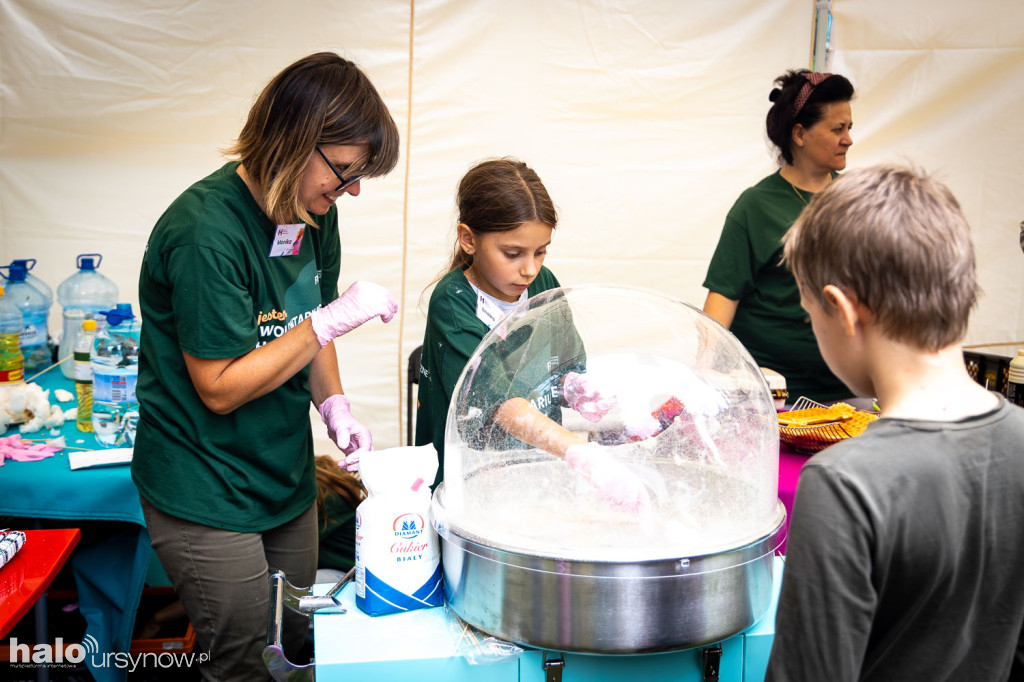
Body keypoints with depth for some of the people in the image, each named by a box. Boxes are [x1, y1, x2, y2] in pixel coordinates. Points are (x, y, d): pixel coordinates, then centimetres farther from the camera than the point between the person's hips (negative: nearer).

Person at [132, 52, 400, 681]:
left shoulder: (314, 213, 0)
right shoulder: (206, 233, -26)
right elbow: (220, 389, -21)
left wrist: (336, 407, -6)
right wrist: (331, 321, -24)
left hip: (287, 480, 8)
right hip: (206, 497, -7)